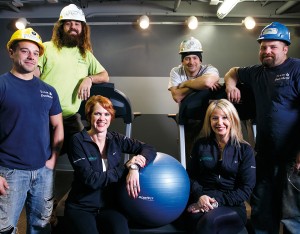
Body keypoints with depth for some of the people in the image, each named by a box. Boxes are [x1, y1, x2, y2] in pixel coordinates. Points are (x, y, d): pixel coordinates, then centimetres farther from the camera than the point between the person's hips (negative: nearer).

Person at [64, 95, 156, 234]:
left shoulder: (115, 139, 3)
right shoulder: (78, 141, -9)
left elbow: (149, 149, -4)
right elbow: (91, 180, -17)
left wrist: (134, 167, -23)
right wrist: (126, 168, -16)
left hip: (110, 206, 2)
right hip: (81, 207, -1)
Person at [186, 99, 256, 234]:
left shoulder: (245, 150, 3)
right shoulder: (200, 145, 10)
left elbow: (246, 190, -2)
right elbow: (191, 176, 10)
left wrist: (216, 201, -14)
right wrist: (200, 196, -11)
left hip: (232, 207, -1)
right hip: (202, 201, 1)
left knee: (210, 219, -36)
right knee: (196, 218, -35)